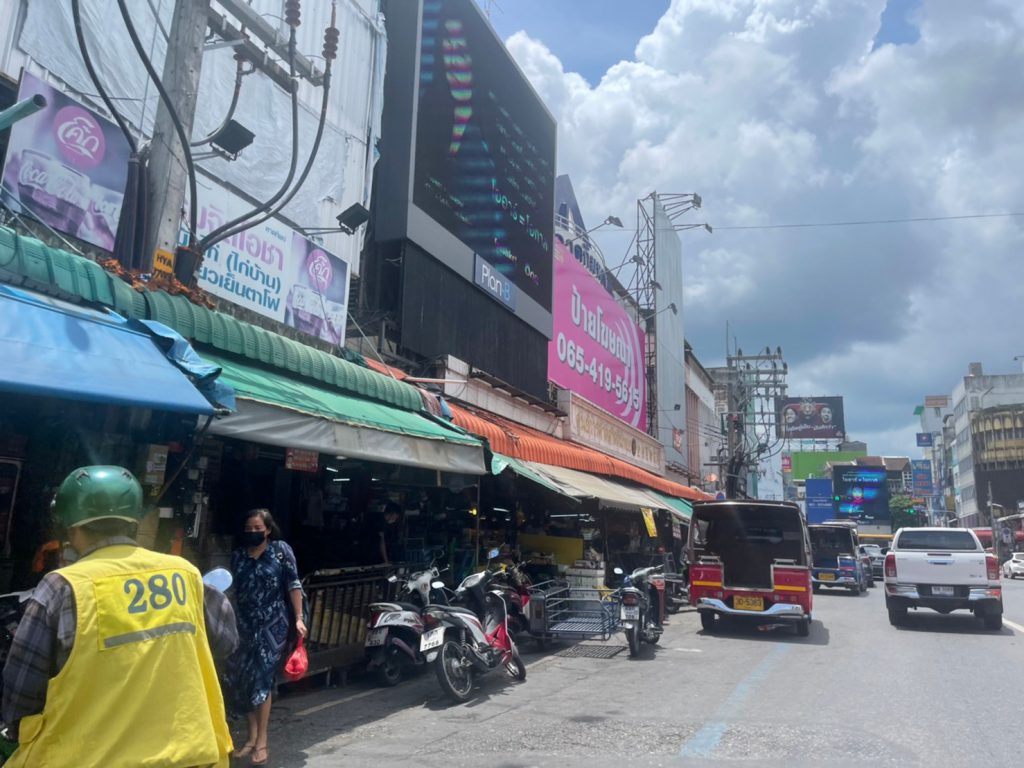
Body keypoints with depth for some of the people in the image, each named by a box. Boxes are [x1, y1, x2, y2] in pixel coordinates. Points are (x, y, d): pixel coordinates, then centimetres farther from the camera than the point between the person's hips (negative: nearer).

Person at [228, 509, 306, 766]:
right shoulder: (238, 555, 8)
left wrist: (298, 618, -9)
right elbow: (233, 590, 12)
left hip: (272, 624, -4)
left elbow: (293, 585, -5)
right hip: (244, 624, 4)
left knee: (262, 677, -6)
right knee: (241, 679, 5)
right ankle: (252, 737, 19)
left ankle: (262, 741, 4)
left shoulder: (281, 550, -4)